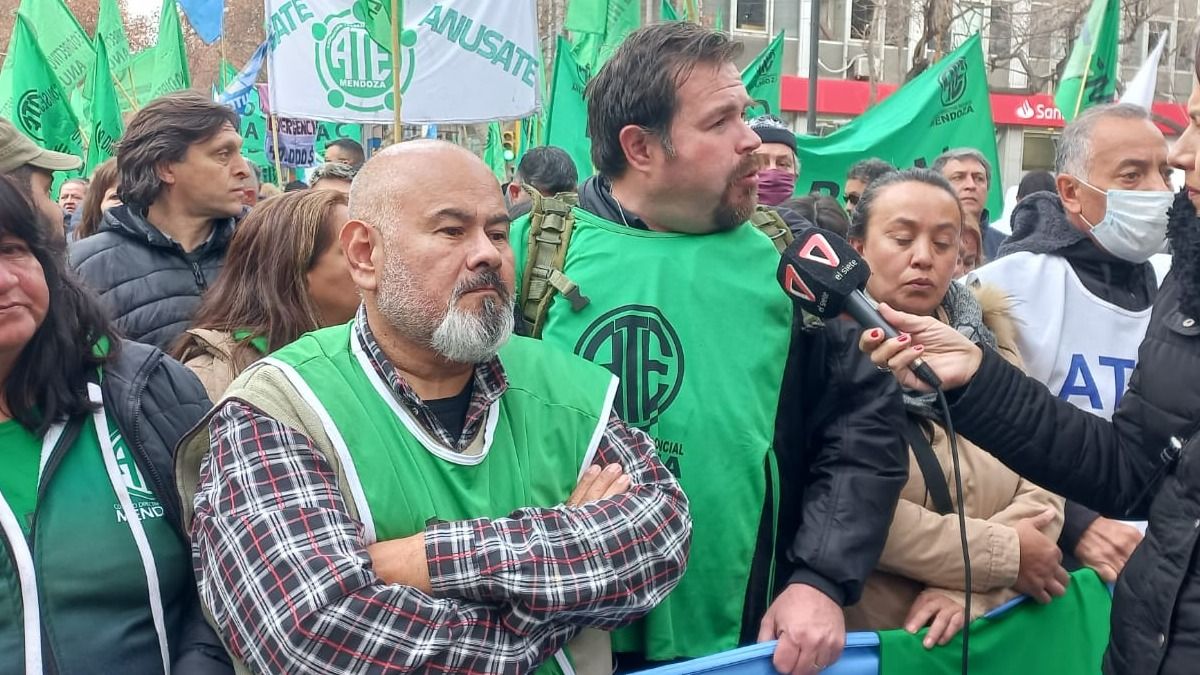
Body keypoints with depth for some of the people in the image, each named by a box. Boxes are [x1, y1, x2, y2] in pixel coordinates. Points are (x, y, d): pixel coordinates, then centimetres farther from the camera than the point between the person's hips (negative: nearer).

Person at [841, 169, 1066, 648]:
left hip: (985, 635, 4)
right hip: (854, 639, -4)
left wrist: (969, 585, -17)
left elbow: (1044, 486, -2)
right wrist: (1003, 556, -15)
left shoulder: (988, 336, 5)